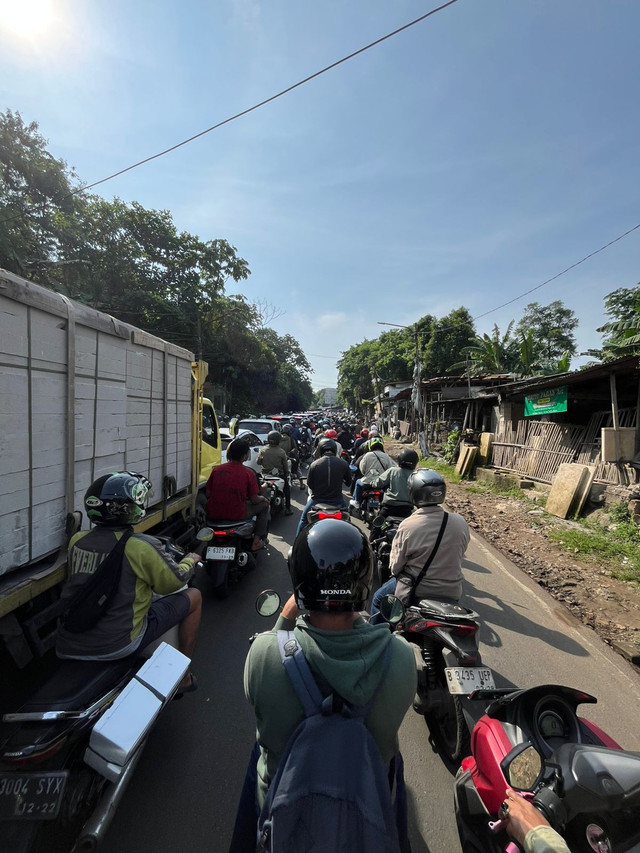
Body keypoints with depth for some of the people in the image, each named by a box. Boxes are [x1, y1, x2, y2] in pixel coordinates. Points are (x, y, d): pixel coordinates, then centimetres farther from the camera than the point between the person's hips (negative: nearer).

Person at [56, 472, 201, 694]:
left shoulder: (77, 540, -1)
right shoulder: (142, 546, -20)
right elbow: (174, 582, -7)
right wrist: (190, 560, 14)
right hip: (116, 646, -6)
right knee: (193, 597, 5)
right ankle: (183, 675, 19)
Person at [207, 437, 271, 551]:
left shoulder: (217, 469, -2)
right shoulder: (249, 473, -12)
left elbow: (208, 494, 5)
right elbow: (254, 500, -7)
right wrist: (263, 498, 16)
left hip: (213, 514, 5)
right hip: (236, 515, -4)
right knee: (264, 504, 18)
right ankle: (257, 541, 17)